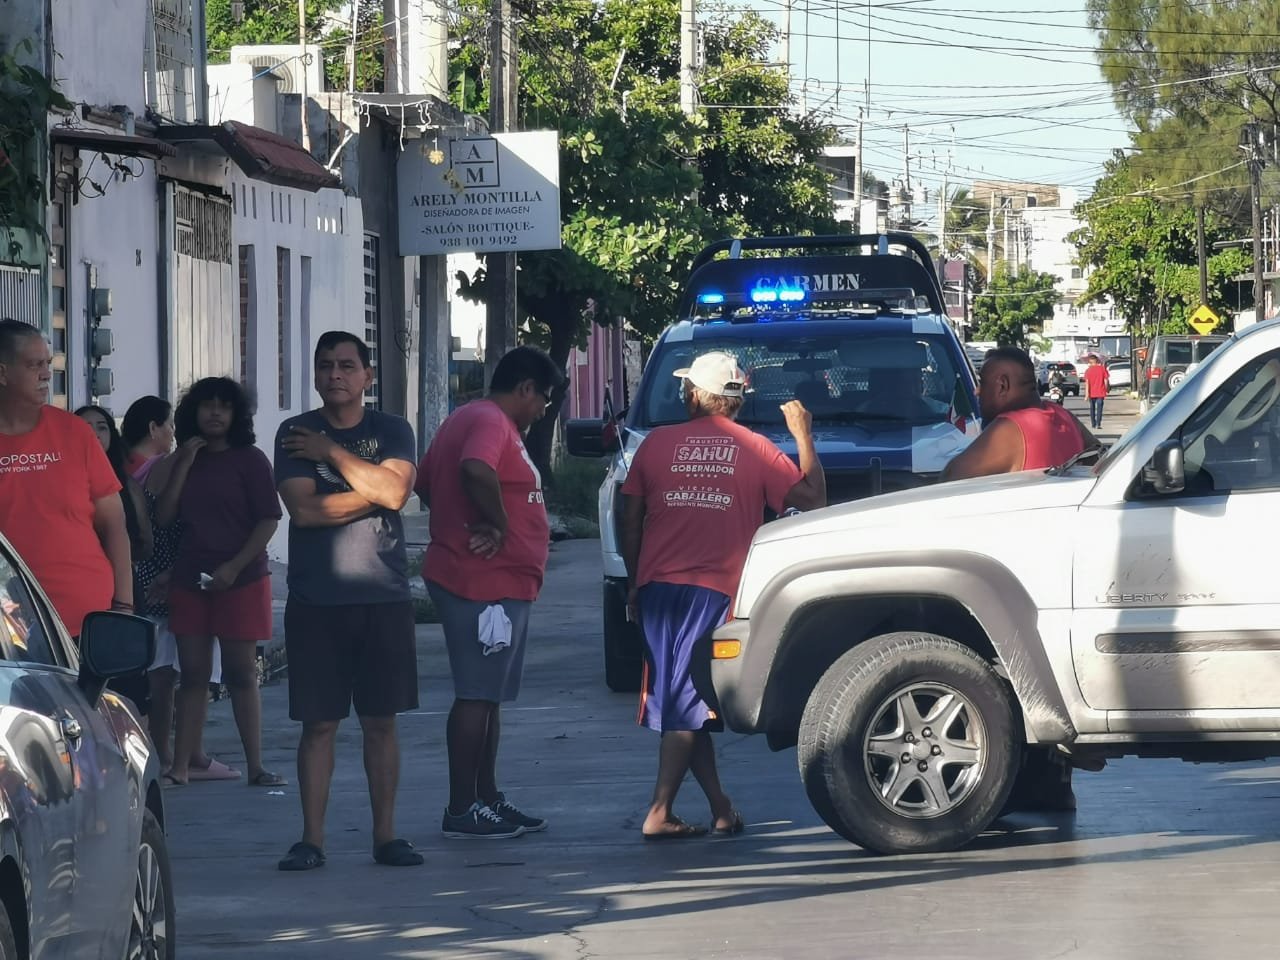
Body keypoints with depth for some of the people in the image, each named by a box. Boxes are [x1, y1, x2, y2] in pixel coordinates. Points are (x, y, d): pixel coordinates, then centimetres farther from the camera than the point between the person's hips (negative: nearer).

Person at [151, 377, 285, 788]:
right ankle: (179, 768, 2)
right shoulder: (182, 462, 10)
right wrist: (185, 465, -4)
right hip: (189, 580, 4)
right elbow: (164, 517, 2)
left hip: (241, 580, -4)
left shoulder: (250, 460, -2)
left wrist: (235, 566, -15)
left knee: (241, 674, 0)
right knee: (193, 674, 3)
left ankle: (255, 766, 3)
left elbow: (268, 519, -6)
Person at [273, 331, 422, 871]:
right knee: (319, 724, 0)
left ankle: (386, 834, 11)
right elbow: (303, 508, -10)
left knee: (380, 722, 4)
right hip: (315, 602, -1)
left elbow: (395, 491, -13)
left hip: (384, 598, 1)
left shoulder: (391, 432, 6)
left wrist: (332, 452, -10)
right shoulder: (295, 435, 4)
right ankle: (311, 839, 4)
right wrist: (371, 493, -9)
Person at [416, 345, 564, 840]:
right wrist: (497, 524, -22)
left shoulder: (468, 419, 19)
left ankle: (487, 799, 22)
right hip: (486, 584, -11)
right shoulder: (492, 423, -15)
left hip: (495, 584, 11)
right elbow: (477, 471, -36)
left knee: (489, 696, 16)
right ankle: (462, 811, -6)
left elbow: (424, 481, 26)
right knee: (476, 697, -8)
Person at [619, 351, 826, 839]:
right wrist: (804, 436, 14)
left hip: (658, 585, 2)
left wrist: (634, 585, 17)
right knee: (688, 699, -3)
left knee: (679, 698, 10)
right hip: (716, 589, -2)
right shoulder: (754, 450, 2)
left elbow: (630, 522, 7)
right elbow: (811, 497, 3)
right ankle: (659, 814, -10)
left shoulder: (657, 443, 6)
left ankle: (721, 809, 12)